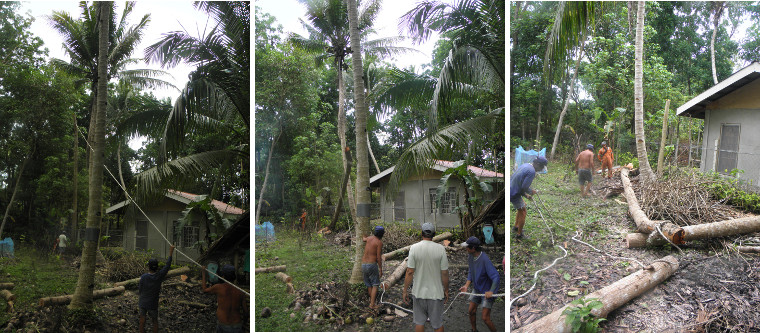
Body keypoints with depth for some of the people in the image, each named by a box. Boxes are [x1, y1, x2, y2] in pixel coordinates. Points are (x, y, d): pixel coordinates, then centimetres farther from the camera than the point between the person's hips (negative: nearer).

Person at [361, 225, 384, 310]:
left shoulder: (370, 237, 8)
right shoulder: (379, 242, -11)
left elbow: (363, 239, 34)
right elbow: (378, 257, -14)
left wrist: (364, 238, 59)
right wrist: (381, 269, -7)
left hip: (363, 264, 6)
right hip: (372, 265, -6)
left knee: (369, 284, 18)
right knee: (375, 285, 1)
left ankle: (371, 299, 30)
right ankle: (372, 304, -7)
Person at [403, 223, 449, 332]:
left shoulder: (414, 248, -11)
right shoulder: (440, 249, -10)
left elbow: (410, 272, -11)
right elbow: (444, 273, -7)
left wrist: (405, 291, -1)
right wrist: (446, 290, 6)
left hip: (418, 293, 0)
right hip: (436, 293, 0)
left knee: (419, 321, 14)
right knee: (438, 324, 13)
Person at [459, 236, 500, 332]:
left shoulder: (485, 259, -30)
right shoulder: (470, 257, -5)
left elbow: (495, 276, -32)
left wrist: (491, 291, -41)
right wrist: (466, 285, -6)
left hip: (487, 292, -8)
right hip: (476, 289, 8)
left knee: (485, 318, -8)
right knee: (471, 311, 16)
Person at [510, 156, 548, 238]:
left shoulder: (525, 165, 10)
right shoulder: (532, 171, -20)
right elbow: (524, 187, -21)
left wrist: (525, 195, 16)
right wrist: (532, 192, -1)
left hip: (511, 190, 9)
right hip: (514, 194, -9)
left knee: (521, 208, 27)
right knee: (523, 211, 3)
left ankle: (516, 227, 38)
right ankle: (519, 234, 13)